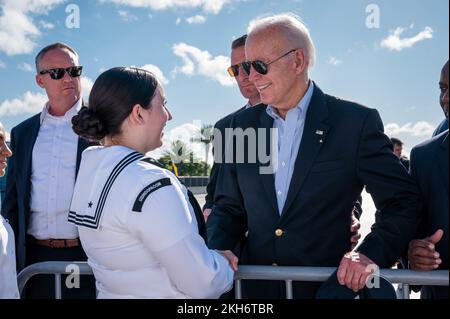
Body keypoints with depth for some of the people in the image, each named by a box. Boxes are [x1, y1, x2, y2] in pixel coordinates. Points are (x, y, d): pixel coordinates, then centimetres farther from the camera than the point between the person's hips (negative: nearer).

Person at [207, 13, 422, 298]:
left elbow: (403, 202, -7)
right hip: (257, 288, 4)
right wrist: (217, 249, -11)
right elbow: (229, 207, 7)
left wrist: (372, 253, -22)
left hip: (330, 286, -3)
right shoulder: (243, 124, 3)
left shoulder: (357, 122, -10)